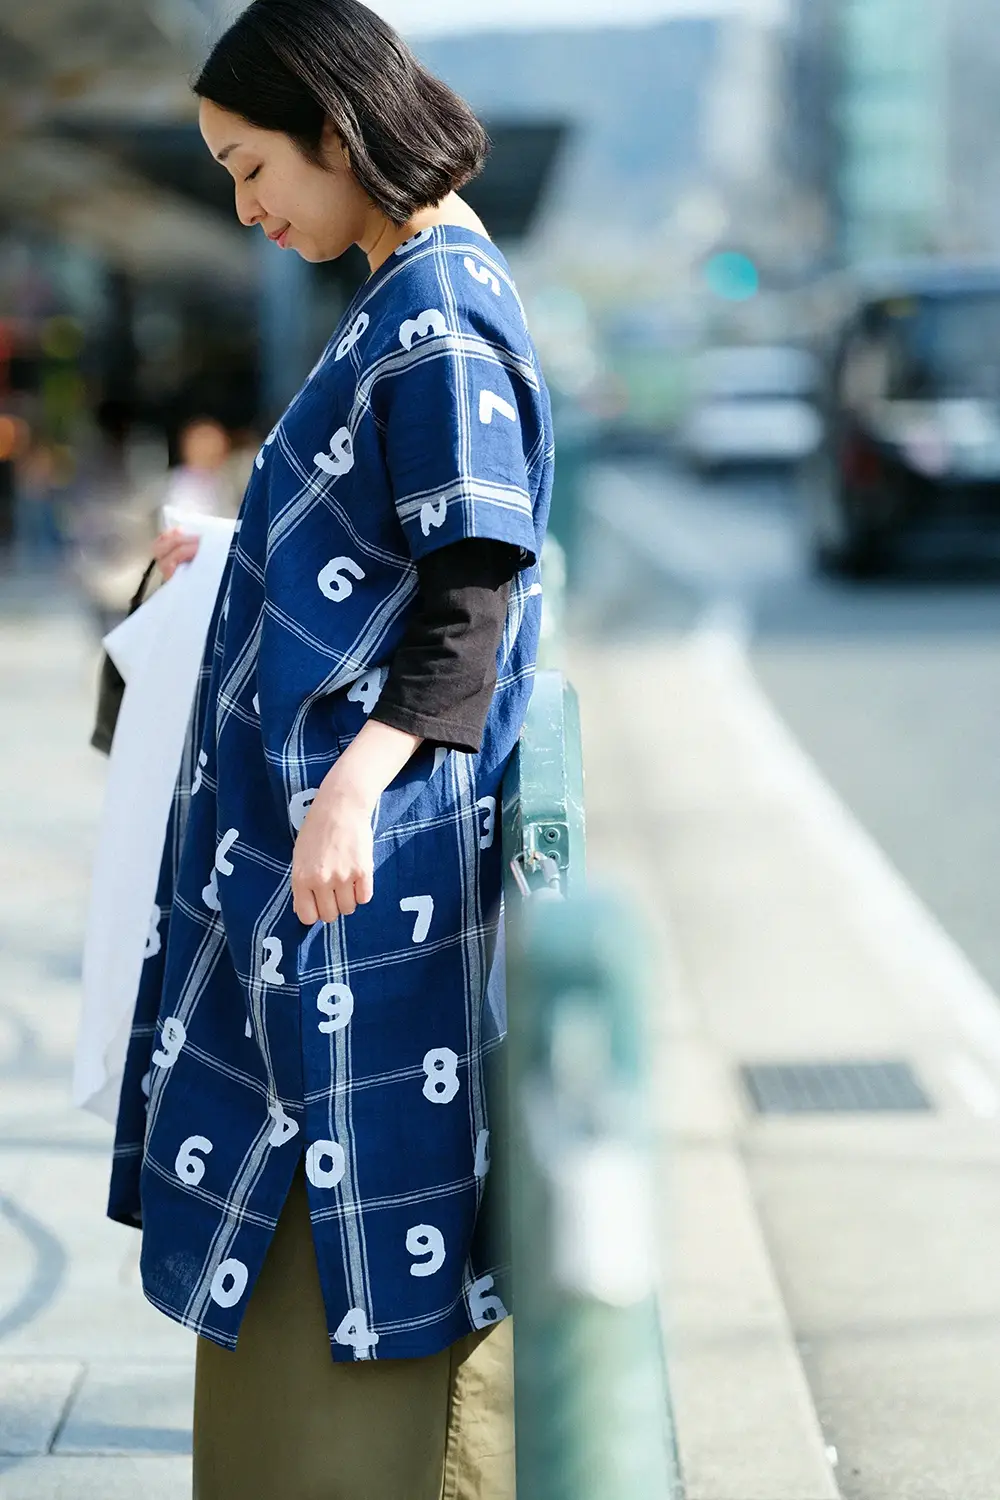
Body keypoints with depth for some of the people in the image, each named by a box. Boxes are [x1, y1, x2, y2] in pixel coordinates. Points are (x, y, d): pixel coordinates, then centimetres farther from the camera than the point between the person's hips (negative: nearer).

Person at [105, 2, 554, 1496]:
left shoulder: (439, 307, -15)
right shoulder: (416, 295, 13)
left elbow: (477, 576, -22)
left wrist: (359, 778, -31)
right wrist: (236, 547, 33)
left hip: (371, 831, -10)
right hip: (310, 807, 10)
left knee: (354, 1204, -3)